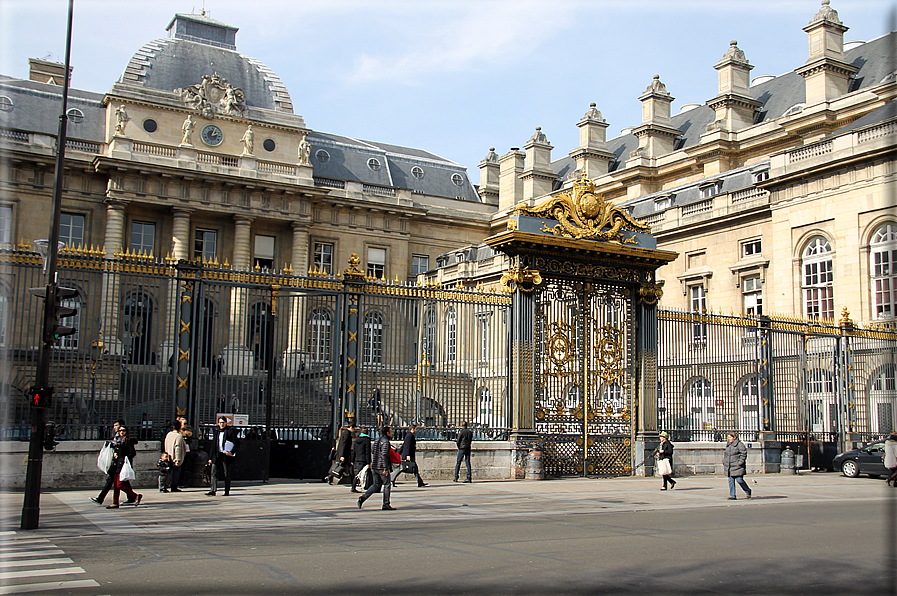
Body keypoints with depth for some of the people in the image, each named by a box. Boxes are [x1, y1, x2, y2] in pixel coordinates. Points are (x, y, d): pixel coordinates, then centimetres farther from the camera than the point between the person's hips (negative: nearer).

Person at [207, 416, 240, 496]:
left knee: (226, 475, 3)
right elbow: (213, 445, 16)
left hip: (226, 456, -5)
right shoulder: (216, 431, 14)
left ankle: (227, 491, 10)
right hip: (216, 456, 5)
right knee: (214, 473, -4)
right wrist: (210, 457, 12)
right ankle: (213, 490, -4)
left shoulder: (231, 431, -2)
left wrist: (232, 452, -15)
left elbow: (237, 443, -3)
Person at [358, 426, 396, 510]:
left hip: (375, 466, 8)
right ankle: (386, 505, 5)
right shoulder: (385, 441, -14)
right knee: (387, 484, 3)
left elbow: (372, 452, 21)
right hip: (382, 467, -8)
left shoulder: (377, 440, 15)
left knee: (376, 484, 14)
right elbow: (384, 455, -22)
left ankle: (363, 497, -2)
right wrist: (385, 468, -22)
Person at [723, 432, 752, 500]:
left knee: (739, 480, -7)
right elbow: (726, 454, 24)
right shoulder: (728, 445, 16)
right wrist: (724, 463, 15)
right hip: (729, 467, 7)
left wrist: (740, 462, -17)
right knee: (731, 481, 3)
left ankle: (748, 491, 17)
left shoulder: (739, 444, -7)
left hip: (737, 466, -7)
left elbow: (744, 454, -11)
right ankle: (732, 496, 7)